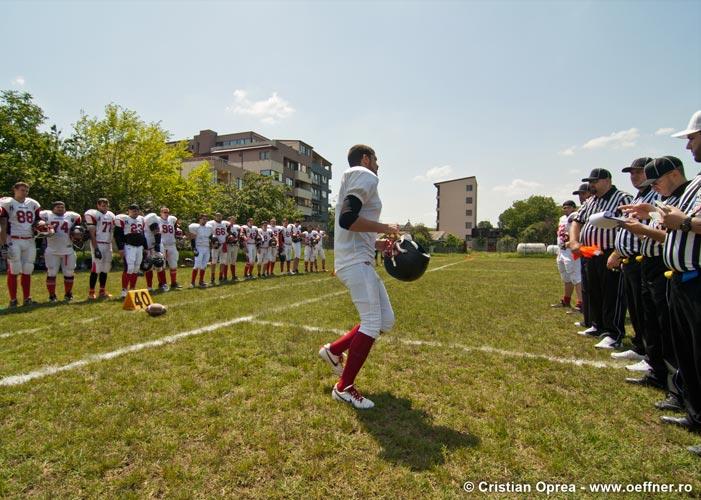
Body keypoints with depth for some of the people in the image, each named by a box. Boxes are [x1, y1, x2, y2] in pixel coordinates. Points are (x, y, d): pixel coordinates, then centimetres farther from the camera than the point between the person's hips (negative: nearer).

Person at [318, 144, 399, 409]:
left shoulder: (352, 180, 24)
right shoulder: (365, 177, -7)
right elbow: (346, 219, -22)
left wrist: (379, 242, 19)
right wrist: (384, 227, -12)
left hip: (359, 261, 10)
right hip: (356, 262, -10)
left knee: (386, 320, 11)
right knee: (372, 323, -7)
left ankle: (334, 350, 22)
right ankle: (344, 388, 5)